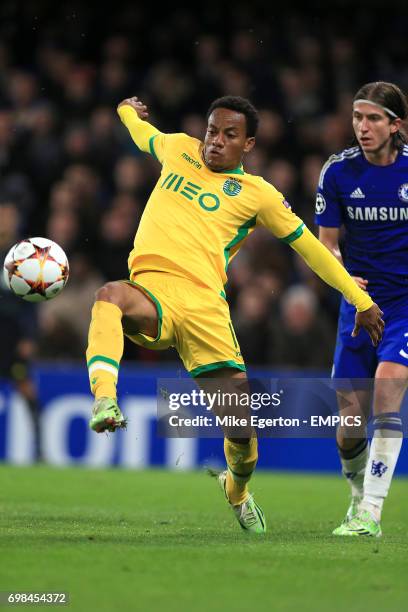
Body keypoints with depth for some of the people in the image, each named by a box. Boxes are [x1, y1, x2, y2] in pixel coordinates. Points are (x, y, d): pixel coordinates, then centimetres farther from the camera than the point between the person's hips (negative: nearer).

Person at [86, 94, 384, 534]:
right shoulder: (177, 149, 18)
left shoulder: (257, 194, 11)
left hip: (204, 305, -1)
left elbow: (307, 245, 16)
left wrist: (360, 299, 17)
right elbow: (143, 133, 43)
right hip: (151, 294, 1)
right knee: (110, 295, -38)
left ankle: (237, 489, 32)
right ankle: (104, 400, -55)